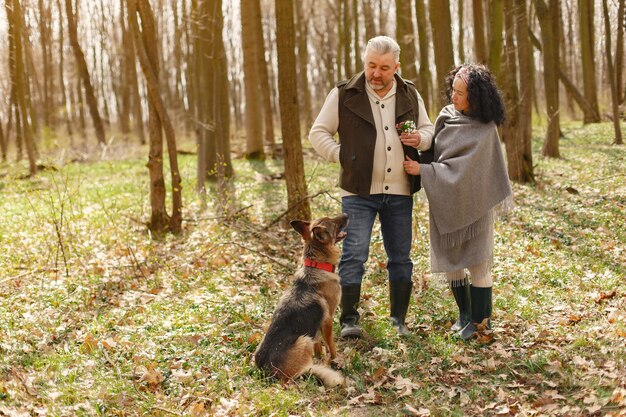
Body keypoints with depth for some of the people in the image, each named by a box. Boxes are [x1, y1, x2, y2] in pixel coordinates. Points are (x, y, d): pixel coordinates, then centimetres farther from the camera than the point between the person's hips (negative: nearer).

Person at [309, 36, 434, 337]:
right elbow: (318, 133, 2)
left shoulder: (410, 95, 8)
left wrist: (420, 138, -4)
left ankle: (398, 320, 20)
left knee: (401, 258, 9)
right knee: (354, 255, -9)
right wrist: (343, 156, -11)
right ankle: (349, 320, 0)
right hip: (359, 191, -3)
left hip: (399, 192, 4)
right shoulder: (344, 94, -3)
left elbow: (428, 128, 19)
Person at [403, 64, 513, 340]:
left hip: (472, 203, -6)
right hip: (446, 203, 6)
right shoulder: (447, 115, 2)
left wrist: (422, 170, -21)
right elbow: (435, 150, 8)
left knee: (477, 263, -1)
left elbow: (462, 167, -21)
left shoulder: (484, 130, -15)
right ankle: (464, 313, 26)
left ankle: (479, 319, 12)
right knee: (450, 260, 10)